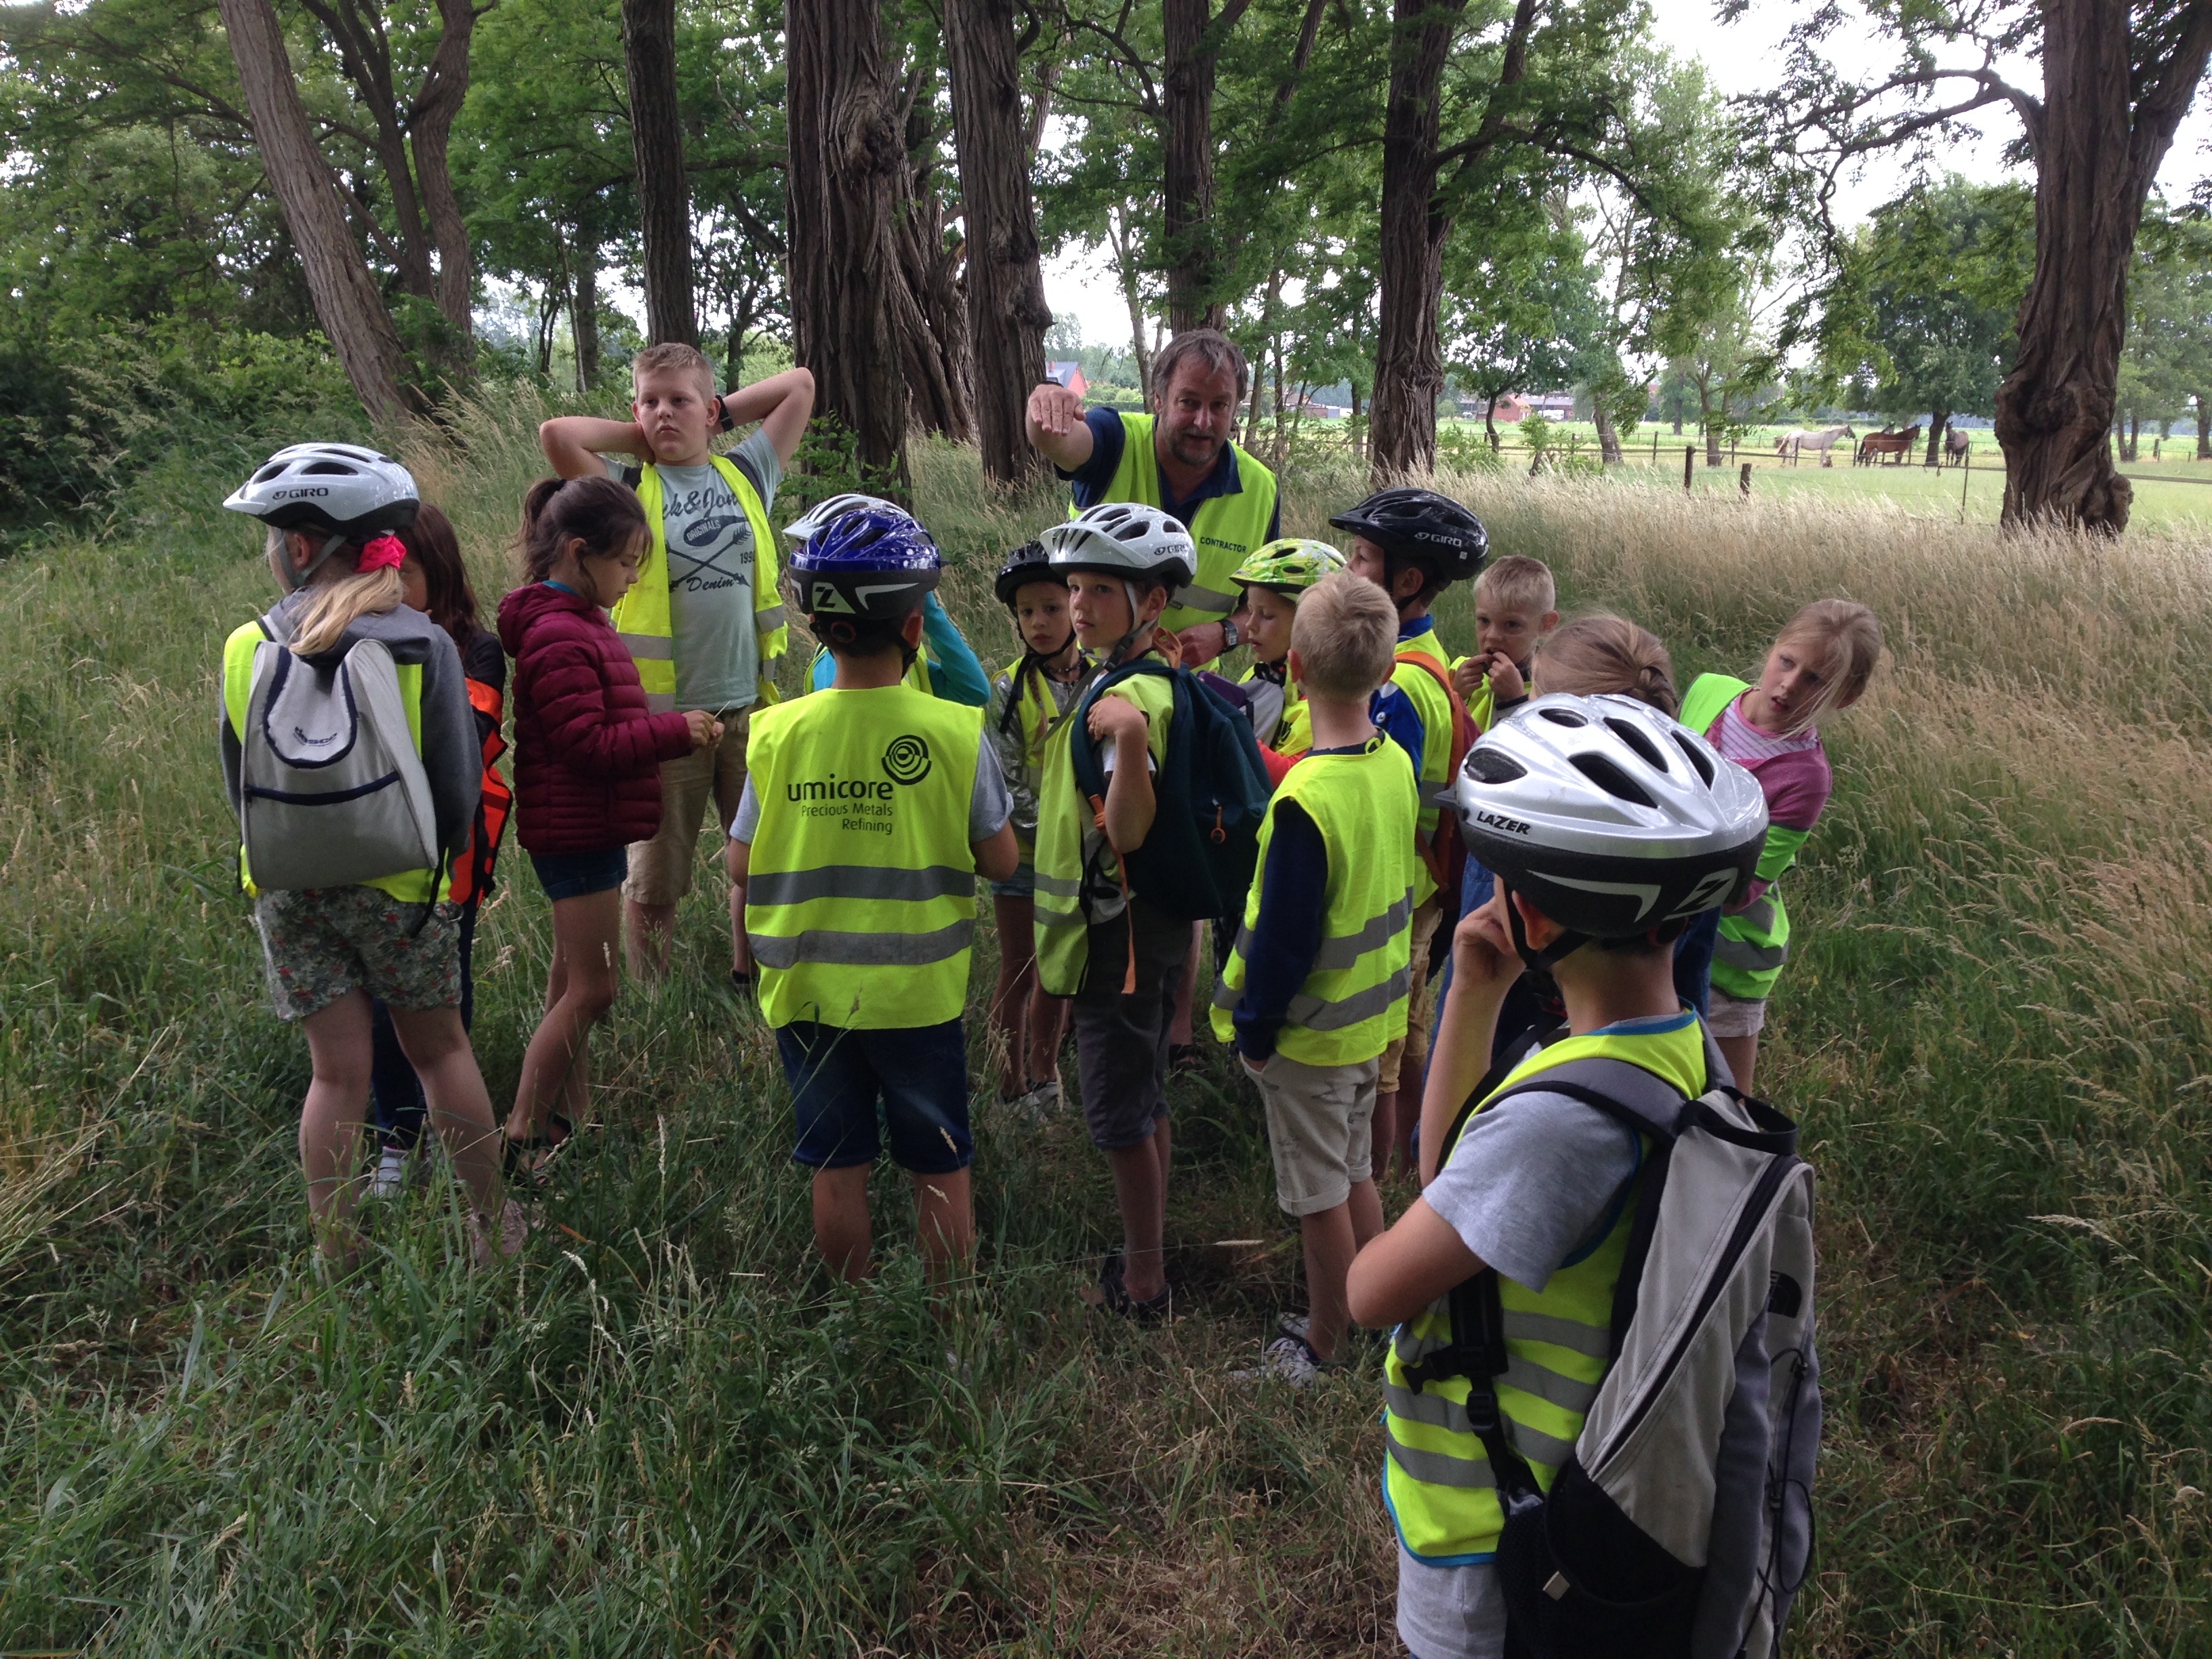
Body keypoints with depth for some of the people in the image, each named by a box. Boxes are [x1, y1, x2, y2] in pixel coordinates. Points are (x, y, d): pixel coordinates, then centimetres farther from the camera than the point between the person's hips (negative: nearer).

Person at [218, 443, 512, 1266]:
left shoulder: (246, 650, -6)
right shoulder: (423, 647, -12)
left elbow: (237, 785, 4)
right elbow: (461, 782, -8)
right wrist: (443, 855, 11)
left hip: (287, 889, 2)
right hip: (399, 884, -1)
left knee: (337, 1073, 10)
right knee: (440, 1050, 14)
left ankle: (334, 1259, 17)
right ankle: (494, 1228, 25)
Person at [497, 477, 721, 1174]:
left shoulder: (575, 621, 13)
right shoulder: (559, 638, -20)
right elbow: (589, 745, -23)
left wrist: (673, 727, 9)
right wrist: (676, 731, -20)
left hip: (582, 827, 11)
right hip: (577, 829, -11)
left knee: (573, 977, 17)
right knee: (592, 987, -6)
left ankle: (569, 1122, 28)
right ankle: (522, 1136, 4)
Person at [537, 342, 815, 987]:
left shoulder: (746, 475, 8)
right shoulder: (629, 487, -1)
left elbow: (800, 384, 12)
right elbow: (555, 434, -17)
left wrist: (720, 417, 8)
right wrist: (637, 436, -3)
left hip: (748, 705, 3)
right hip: (663, 714, -3)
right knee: (654, 879, 7)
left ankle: (753, 984, 31)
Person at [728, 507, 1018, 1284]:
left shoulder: (776, 731, -7)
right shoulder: (955, 731, -13)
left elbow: (741, 867, -2)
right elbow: (1000, 862, -7)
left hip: (806, 989, 2)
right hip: (918, 989, -2)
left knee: (837, 1170, 15)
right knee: (941, 1170, 14)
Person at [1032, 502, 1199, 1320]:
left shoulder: (1131, 697, -21)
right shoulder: (1142, 687, 10)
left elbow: (1127, 835, -32)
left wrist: (1131, 736, -38)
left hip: (1122, 930, -10)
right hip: (1142, 923, 10)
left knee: (1120, 1112, 1)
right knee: (1145, 1099, 19)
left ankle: (1142, 1283, 13)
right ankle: (1148, 1260, 33)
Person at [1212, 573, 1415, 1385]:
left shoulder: (1307, 799, -27)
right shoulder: (1396, 764, -5)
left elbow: (1283, 937, -21)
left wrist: (1255, 1030, -10)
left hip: (1310, 1033, -7)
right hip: (1373, 1014, 7)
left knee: (1321, 1197, 8)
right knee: (1356, 1172, 22)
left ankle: (1323, 1347, 25)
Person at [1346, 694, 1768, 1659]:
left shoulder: (1563, 1116, -36)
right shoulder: (1685, 1057, -7)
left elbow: (1376, 1292, -25)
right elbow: (1450, 1172, 4)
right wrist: (1473, 1002, -5)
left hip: (1485, 1539, -7)